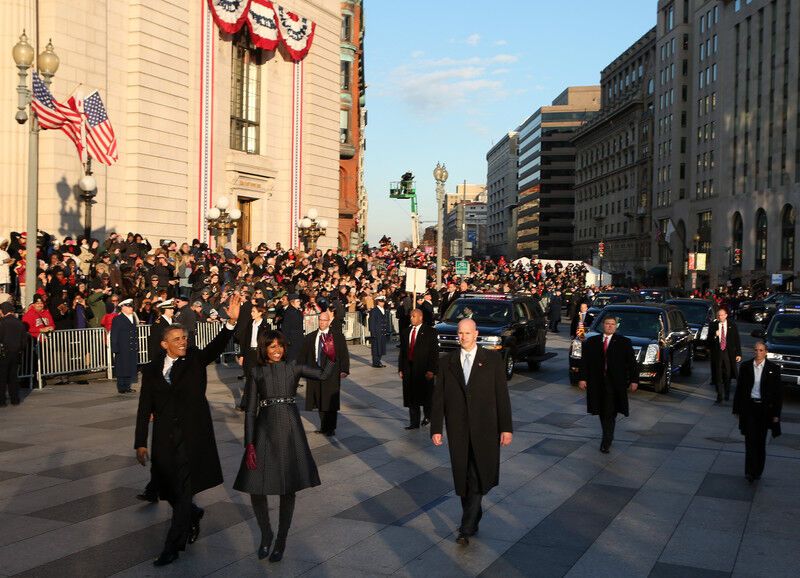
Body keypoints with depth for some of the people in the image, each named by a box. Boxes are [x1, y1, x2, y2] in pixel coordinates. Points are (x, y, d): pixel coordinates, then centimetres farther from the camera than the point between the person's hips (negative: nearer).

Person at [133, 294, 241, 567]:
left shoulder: (196, 359, 0)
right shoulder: (152, 369, 3)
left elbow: (217, 346, -18)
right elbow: (145, 408, 3)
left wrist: (231, 322, -35)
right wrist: (140, 443, 0)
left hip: (193, 435, -3)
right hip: (165, 437, 3)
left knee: (184, 489, -3)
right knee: (167, 487, 13)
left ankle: (173, 546, 7)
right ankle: (192, 515, 43)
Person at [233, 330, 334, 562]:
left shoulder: (293, 368, 5)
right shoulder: (256, 372, 3)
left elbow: (324, 375, -8)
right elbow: (250, 410, 1)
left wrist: (330, 356, -26)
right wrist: (249, 445, -6)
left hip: (290, 431, 0)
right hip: (264, 432, 0)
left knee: (288, 488, 5)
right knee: (256, 488, -2)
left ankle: (281, 540, 23)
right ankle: (265, 534, 25)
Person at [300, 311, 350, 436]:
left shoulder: (337, 336, 0)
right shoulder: (310, 337, 9)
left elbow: (344, 354, -3)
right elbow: (303, 355, 11)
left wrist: (344, 370, -12)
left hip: (332, 374, -3)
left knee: (331, 402, 0)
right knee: (319, 401, 9)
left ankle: (331, 428, 11)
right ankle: (323, 426, 21)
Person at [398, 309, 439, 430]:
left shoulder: (430, 332, -5)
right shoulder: (406, 332, 11)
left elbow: (434, 352, -8)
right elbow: (402, 352, 13)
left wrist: (432, 370, -14)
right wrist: (401, 369, 8)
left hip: (423, 369, -4)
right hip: (409, 369, 4)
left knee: (425, 395, 8)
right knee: (411, 397, 4)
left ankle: (428, 416, 31)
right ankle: (414, 423, 11)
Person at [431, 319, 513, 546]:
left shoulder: (492, 359, 0)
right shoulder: (447, 362, 5)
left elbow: (502, 395, 0)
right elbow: (438, 397, 5)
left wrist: (506, 428, -4)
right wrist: (436, 428, 1)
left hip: (484, 429, -2)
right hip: (457, 429, 2)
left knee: (477, 477, -6)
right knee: (462, 478, 9)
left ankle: (467, 528, 0)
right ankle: (473, 518, 28)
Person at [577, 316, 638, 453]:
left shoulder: (624, 342, 3)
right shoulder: (591, 342, 8)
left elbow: (632, 362, 4)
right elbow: (584, 361, 6)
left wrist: (634, 380, -1)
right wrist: (582, 378, -3)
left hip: (615, 384, -3)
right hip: (597, 384, 3)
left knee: (610, 412, -10)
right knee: (602, 412, 11)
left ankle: (606, 442, -7)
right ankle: (608, 437, 28)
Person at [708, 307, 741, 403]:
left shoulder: (732, 325, -1)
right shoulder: (713, 325, 1)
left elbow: (737, 340, 1)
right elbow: (709, 340, 1)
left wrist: (738, 354, -2)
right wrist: (714, 336, -20)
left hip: (729, 352, 0)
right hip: (717, 353, 0)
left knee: (727, 374, 10)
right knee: (718, 375, 0)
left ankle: (727, 393, 29)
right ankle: (719, 396, 5)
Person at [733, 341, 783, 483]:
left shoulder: (773, 368, -3)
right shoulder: (745, 366, 1)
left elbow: (778, 392, -1)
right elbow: (739, 389, 7)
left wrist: (776, 413, -4)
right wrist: (737, 409, 6)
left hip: (765, 408, 0)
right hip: (749, 407, 0)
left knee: (761, 441, 9)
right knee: (750, 440, -6)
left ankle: (757, 471, 21)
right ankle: (750, 472, -5)